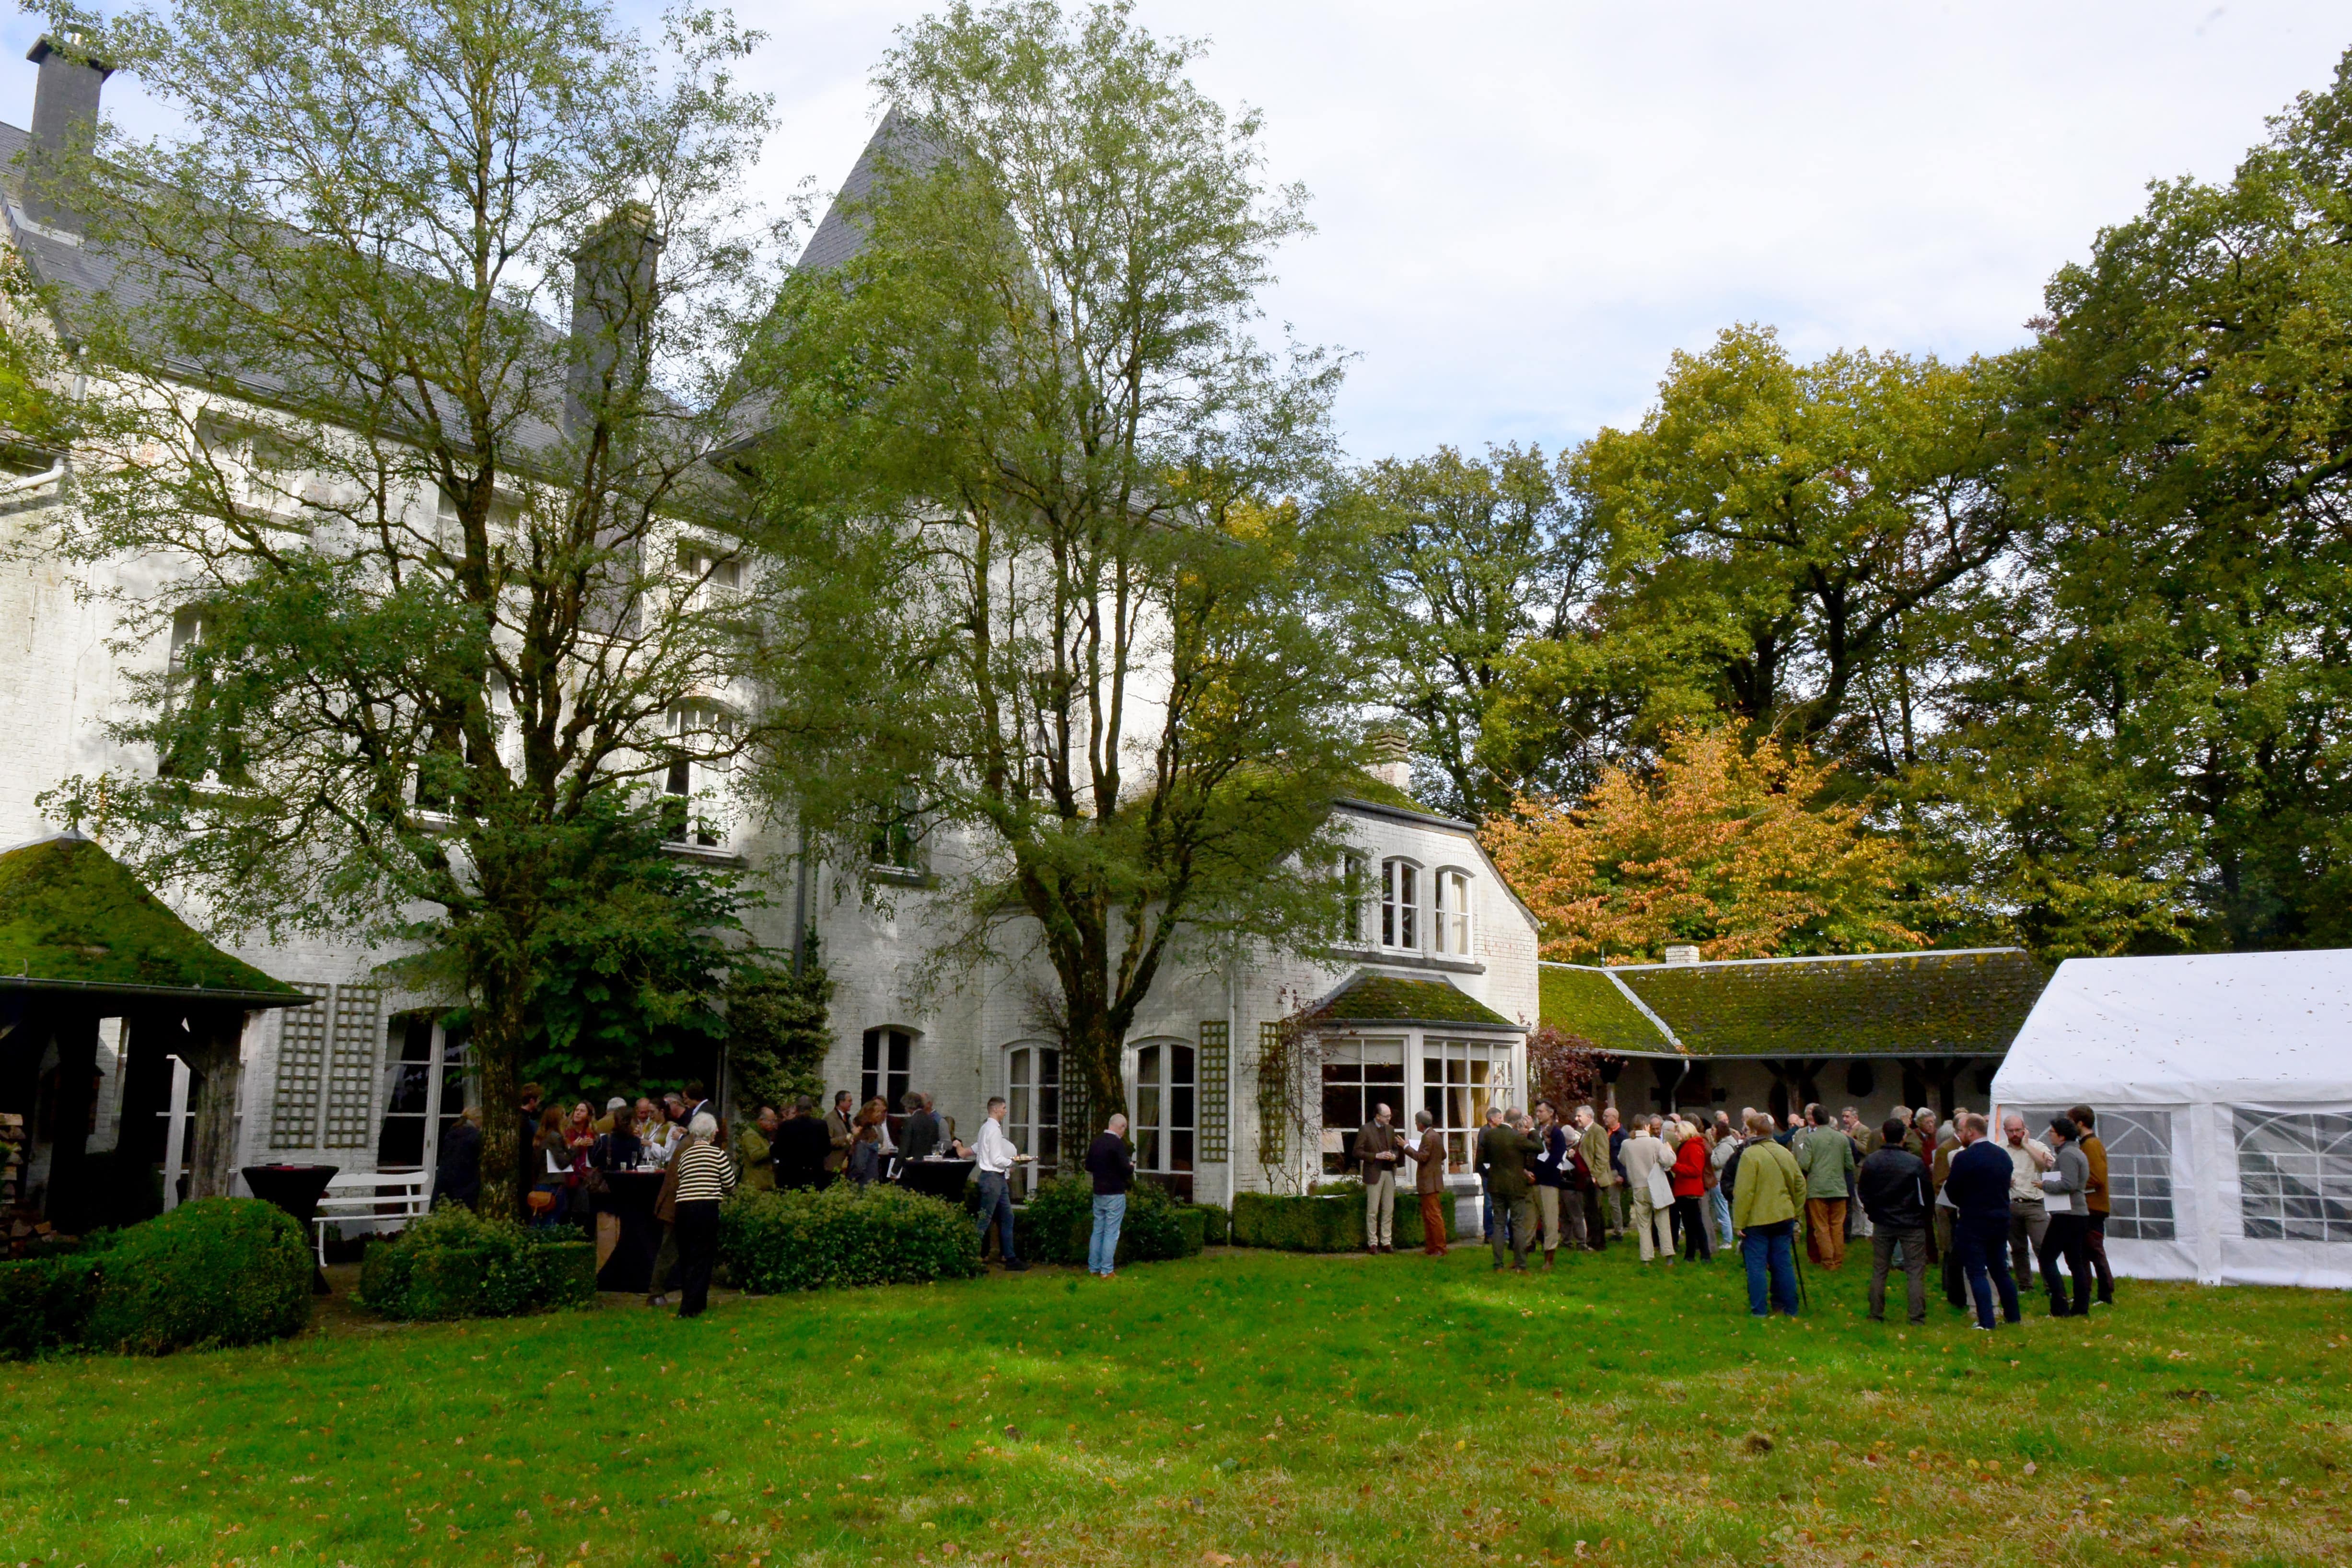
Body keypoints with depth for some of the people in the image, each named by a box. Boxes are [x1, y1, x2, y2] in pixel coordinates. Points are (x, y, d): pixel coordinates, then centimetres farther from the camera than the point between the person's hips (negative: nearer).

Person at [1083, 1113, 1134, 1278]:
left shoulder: (1095, 1142, 7)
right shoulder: (1118, 1143, -16)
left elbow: (1088, 1169, 16)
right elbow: (1126, 1170, -18)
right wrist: (1132, 1167, 3)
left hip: (1098, 1194, 7)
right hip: (1115, 1194, -7)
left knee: (1097, 1231, 13)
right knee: (1111, 1233, -2)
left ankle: (1094, 1268, 17)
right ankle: (1107, 1271, -1)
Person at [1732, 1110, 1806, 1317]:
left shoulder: (1750, 1155, -15)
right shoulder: (1785, 1153, 7)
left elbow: (1743, 1193, -17)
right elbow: (1800, 1186, 14)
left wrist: (1739, 1223, -12)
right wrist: (1795, 1214, 21)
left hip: (1757, 1220, -6)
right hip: (1784, 1218, 6)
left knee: (1756, 1265, 2)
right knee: (1783, 1263, 12)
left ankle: (1759, 1309, 4)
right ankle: (1789, 1308, 17)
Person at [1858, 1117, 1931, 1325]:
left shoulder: (1871, 1162, -5)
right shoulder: (1916, 1163, -14)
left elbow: (1862, 1193, 2)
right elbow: (1926, 1196, -8)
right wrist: (1922, 1216, 10)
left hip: (1882, 1224, 3)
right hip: (1912, 1224, -3)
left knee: (1879, 1271, 12)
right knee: (1916, 1272, 4)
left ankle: (1876, 1315, 16)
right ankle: (1918, 1317, 2)